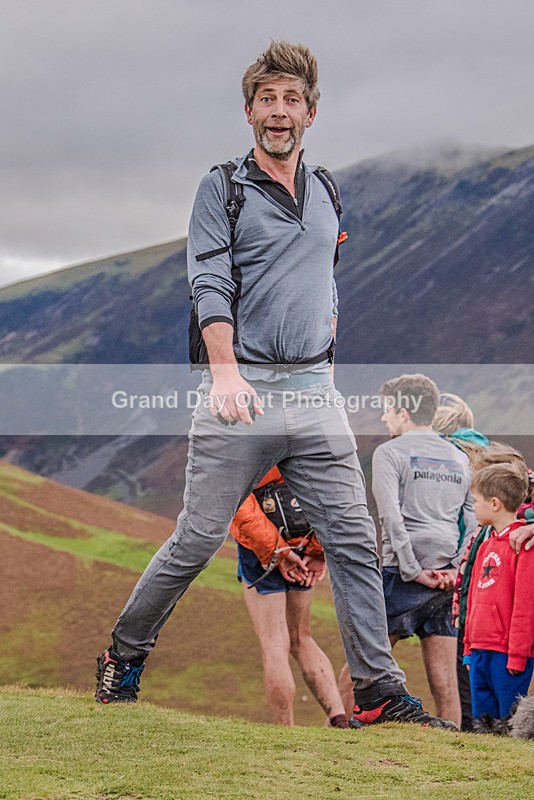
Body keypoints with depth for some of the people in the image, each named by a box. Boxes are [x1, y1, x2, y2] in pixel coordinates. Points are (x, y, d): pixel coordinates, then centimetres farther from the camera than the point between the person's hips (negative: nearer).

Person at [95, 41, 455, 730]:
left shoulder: (324, 194, 17)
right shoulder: (222, 188, 1)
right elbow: (210, 285, -10)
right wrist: (225, 370, -23)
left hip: (314, 392, 4)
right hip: (241, 391, -4)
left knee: (353, 540, -2)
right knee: (197, 541, -1)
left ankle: (379, 691, 0)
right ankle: (125, 653, 19)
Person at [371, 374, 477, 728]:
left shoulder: (390, 452, 0)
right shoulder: (460, 459, 18)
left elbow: (392, 517, -12)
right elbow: (473, 522, 14)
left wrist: (414, 572, -12)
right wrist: (456, 568, 6)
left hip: (405, 574, -5)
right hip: (447, 578, 5)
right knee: (445, 682, 4)